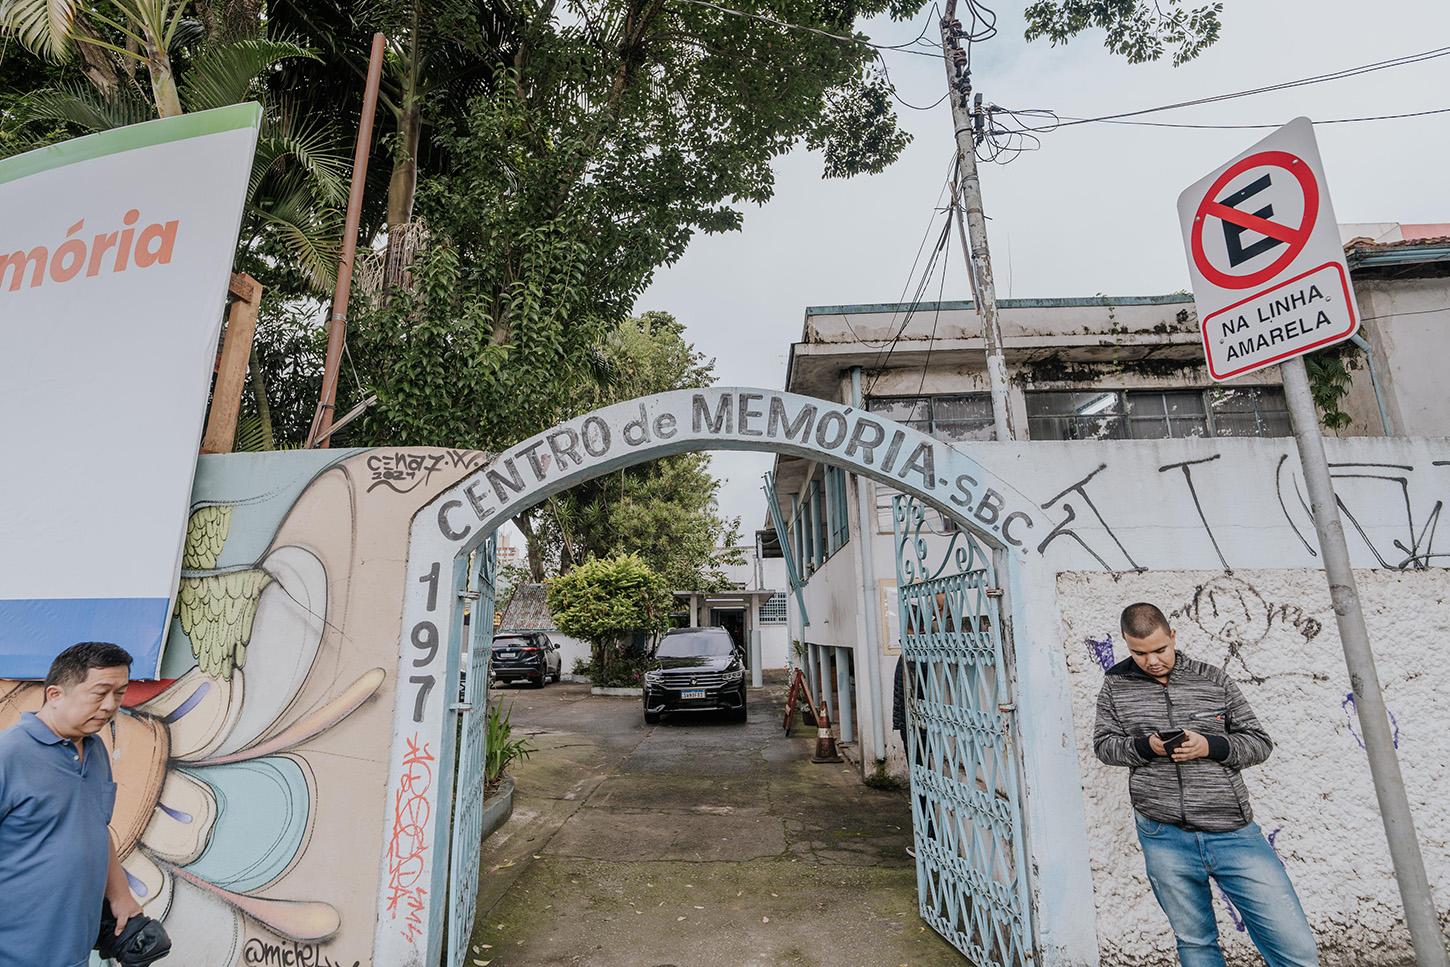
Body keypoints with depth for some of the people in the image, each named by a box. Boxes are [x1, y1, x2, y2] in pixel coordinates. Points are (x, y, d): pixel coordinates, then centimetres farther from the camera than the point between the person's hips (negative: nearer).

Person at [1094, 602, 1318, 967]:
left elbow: (1260, 742, 6)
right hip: (1164, 837, 0)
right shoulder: (1116, 684, 2)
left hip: (1233, 833, 0)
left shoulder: (1212, 679, 3)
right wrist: (1145, 746, -13)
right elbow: (1104, 742, 6)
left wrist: (1209, 745, -13)